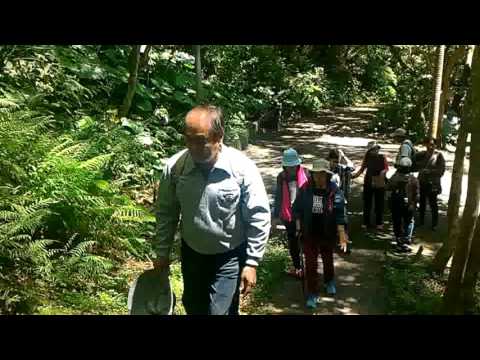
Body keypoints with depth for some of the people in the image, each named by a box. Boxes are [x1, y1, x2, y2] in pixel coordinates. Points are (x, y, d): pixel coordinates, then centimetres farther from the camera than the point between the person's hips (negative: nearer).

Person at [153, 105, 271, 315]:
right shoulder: (174, 166, -13)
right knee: (193, 309, 21)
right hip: (191, 253, 4)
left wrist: (252, 262, -14)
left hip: (229, 257, -3)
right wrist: (162, 253, 4)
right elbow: (166, 213, 0)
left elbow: (259, 218, -14)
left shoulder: (242, 167, -21)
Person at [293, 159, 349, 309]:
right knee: (310, 264, 1)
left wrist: (342, 234, -21)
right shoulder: (305, 190, -9)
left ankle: (329, 282, 49)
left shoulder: (335, 191, -15)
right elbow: (298, 208, 1)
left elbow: (340, 214, -16)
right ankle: (312, 294, 12)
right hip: (309, 234, 1)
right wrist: (298, 226, -1)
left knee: (328, 260, 22)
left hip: (328, 234, 0)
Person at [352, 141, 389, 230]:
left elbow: (387, 168, 3)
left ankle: (379, 223, 16)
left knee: (379, 203, 6)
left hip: (379, 184, -1)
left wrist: (383, 171, -18)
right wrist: (355, 175, -3)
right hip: (368, 183, 1)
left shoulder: (382, 157, -2)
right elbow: (362, 168, 9)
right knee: (367, 203, 6)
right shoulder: (367, 157, 1)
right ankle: (366, 223, 16)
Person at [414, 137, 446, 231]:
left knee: (433, 204, 4)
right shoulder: (422, 154, 3)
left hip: (433, 184, -4)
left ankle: (434, 224, 18)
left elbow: (441, 170, -12)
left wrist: (428, 171, -20)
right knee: (422, 203, 16)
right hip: (422, 183, 4)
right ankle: (421, 221, 31)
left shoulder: (439, 155, -9)